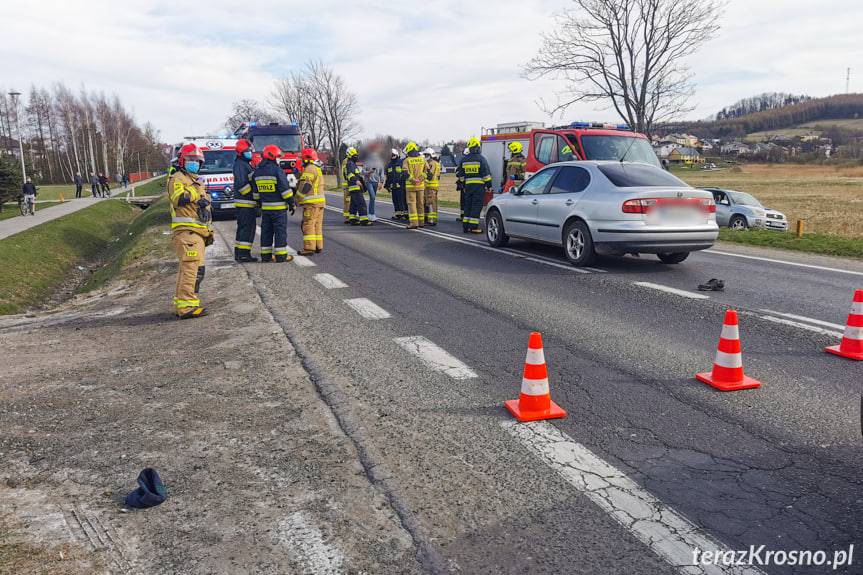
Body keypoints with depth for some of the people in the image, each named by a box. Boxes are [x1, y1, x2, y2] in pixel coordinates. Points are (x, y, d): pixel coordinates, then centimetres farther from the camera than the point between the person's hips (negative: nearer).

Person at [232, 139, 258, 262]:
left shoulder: (245, 164, 21)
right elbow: (241, 184, -21)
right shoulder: (240, 164, -12)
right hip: (245, 202, -11)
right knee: (247, 227, -10)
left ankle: (239, 253, 19)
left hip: (249, 202, 11)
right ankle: (243, 254, -10)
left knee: (242, 227, 13)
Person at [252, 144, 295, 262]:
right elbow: (285, 189, -15)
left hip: (265, 207, 7)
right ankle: (281, 255, -1)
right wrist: (291, 203, -8)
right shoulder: (277, 170, -13)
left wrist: (259, 203, 23)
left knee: (266, 230, 12)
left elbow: (255, 190, 15)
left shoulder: (257, 172, 9)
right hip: (278, 207, -6)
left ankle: (265, 255, 14)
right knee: (280, 231, -2)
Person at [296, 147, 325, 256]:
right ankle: (318, 247, 17)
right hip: (320, 202, 10)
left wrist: (298, 200, -8)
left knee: (308, 225, -8)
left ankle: (309, 248, -9)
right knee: (317, 225, 13)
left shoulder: (309, 169, -12)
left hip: (312, 202, -10)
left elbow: (304, 187, -18)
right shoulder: (317, 169, 20)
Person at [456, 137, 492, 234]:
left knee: (468, 205, 12)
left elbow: (459, 172, 14)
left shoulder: (464, 159, 6)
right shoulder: (481, 158, -7)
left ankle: (465, 226, 12)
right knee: (476, 206, -3)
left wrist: (463, 184, 24)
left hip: (468, 185, 4)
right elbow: (486, 174, -8)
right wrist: (489, 185, 0)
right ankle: (473, 227, -6)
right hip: (479, 185, -4)